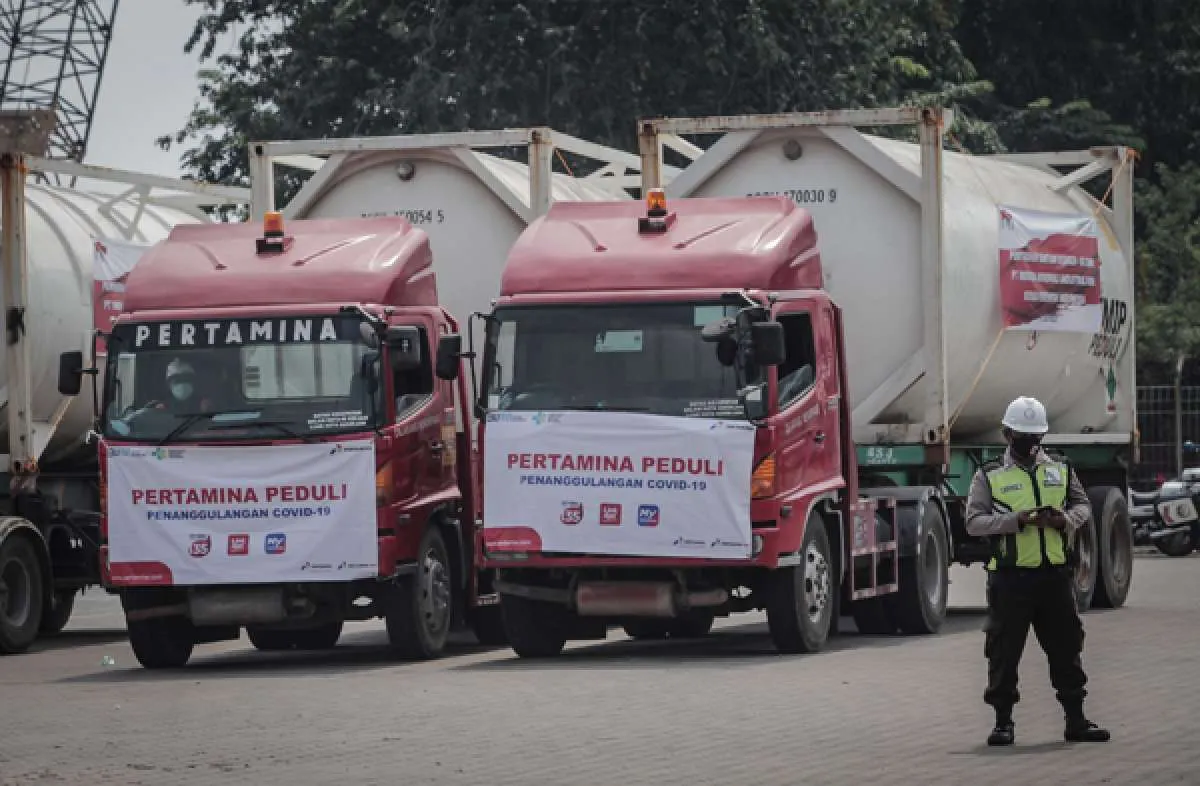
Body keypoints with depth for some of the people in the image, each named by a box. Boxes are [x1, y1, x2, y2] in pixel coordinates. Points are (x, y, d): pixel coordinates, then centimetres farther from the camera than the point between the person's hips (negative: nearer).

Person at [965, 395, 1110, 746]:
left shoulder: (1061, 470, 13)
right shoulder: (989, 475, 2)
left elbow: (1083, 505, 16)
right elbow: (974, 521, -5)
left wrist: (1066, 518, -8)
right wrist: (1016, 520, -18)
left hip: (1055, 573, 3)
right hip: (1010, 576, -3)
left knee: (1066, 646, 7)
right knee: (1005, 650, 0)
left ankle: (1076, 720, 16)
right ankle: (1003, 722, 10)